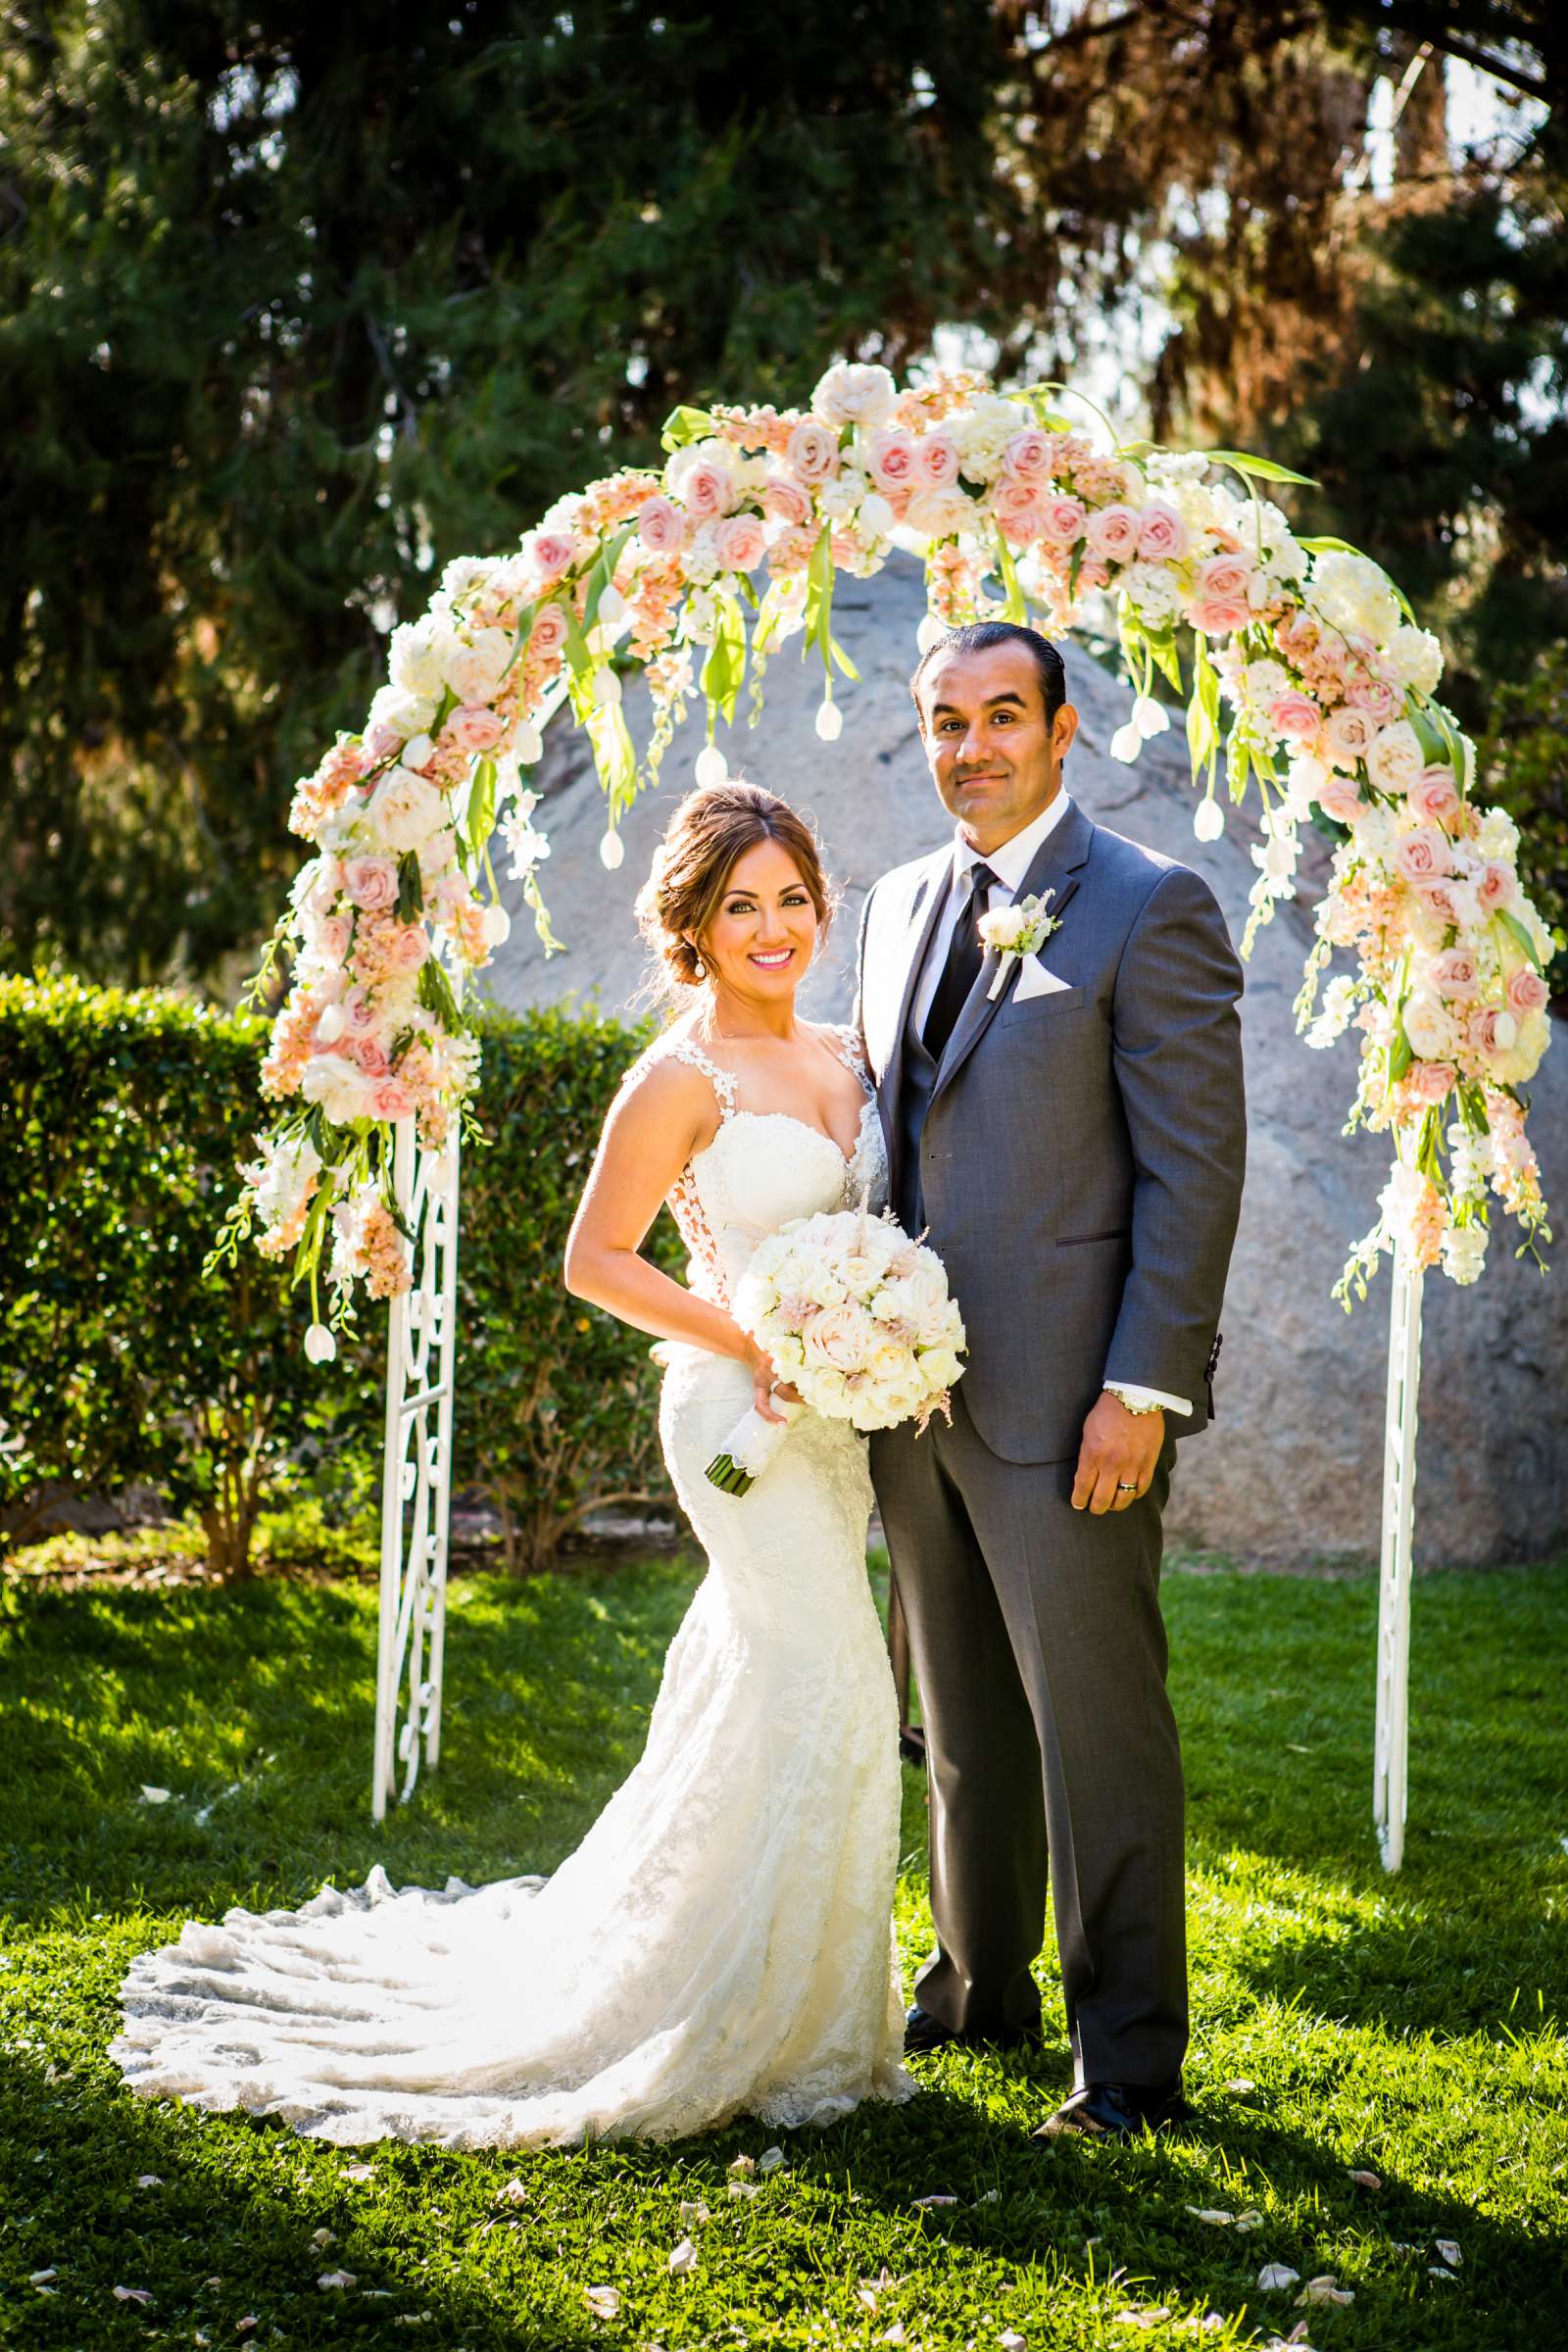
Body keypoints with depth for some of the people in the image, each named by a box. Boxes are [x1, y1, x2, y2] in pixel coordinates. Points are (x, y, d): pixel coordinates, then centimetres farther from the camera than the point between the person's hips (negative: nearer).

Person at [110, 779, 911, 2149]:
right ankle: (752, 2028, 1)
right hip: (741, 1412, -7)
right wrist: (751, 1343, -16)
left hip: (838, 1411, 7)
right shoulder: (682, 1079, -10)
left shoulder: (848, 1057, 12)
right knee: (819, 1687, -11)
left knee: (750, 1702, 14)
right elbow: (596, 1261, -9)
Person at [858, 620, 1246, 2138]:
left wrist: (1143, 1391, -17)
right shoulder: (902, 905, 13)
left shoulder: (1150, 911, -9)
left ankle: (1129, 2056, 10)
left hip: (1066, 1399, -7)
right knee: (963, 1720, 18)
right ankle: (981, 1986, 33)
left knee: (1097, 1729, -1)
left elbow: (1194, 1170, -13)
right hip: (916, 1386, 7)